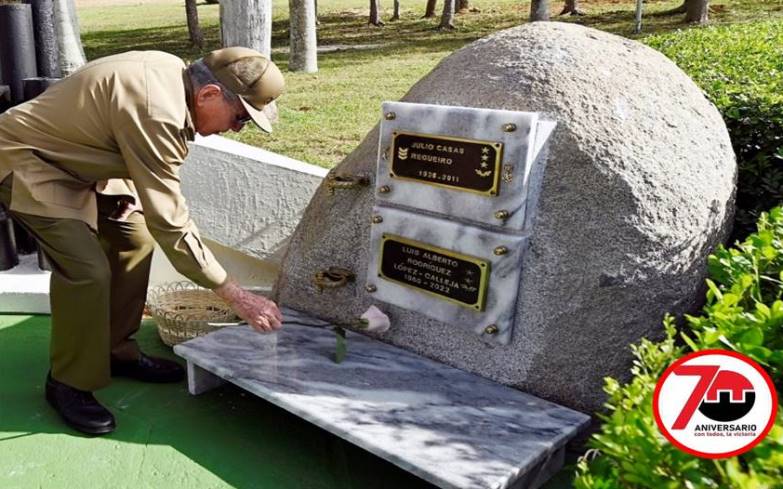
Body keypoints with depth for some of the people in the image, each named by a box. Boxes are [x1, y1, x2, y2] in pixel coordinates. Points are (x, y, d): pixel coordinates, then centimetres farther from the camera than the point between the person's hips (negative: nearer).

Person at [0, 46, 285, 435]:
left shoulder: (173, 72, -4)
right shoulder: (157, 112, -34)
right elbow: (169, 222, -33)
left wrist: (132, 189, -4)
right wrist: (236, 296, -30)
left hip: (67, 158, 10)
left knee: (134, 236, 5)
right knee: (88, 269, -20)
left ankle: (117, 351, 17)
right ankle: (69, 383, 2)